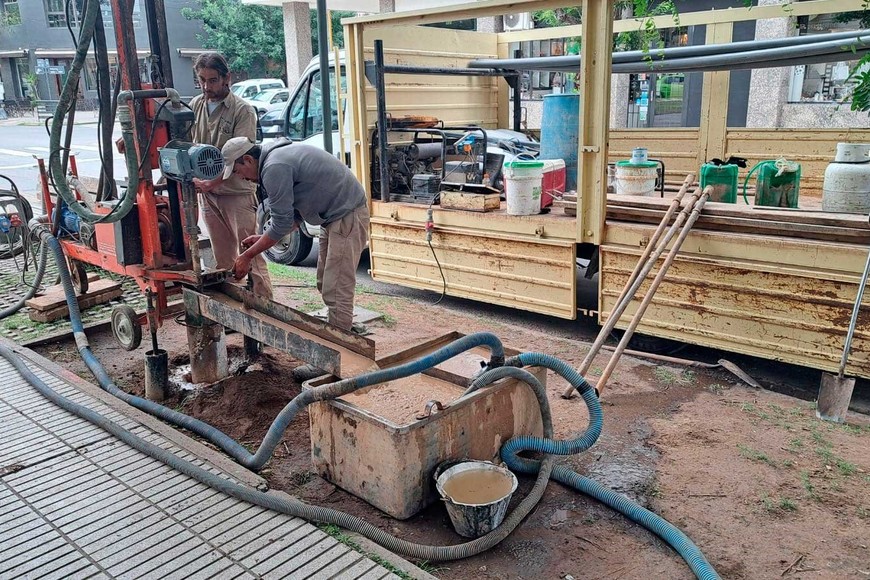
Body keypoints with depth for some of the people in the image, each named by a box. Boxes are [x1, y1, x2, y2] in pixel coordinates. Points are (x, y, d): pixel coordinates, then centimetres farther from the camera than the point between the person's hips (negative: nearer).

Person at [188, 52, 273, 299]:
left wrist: (213, 181, -28)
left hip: (238, 193, -6)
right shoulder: (195, 105, 8)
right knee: (223, 257, 14)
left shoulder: (243, 111, -10)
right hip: (208, 195, 6)